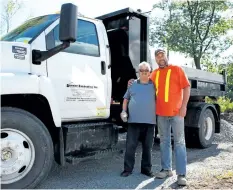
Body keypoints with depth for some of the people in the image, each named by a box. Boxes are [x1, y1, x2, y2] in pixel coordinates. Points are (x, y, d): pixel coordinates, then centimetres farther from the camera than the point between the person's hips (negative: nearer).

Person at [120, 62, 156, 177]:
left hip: (150, 121, 0)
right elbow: (126, 98, 15)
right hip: (134, 120, 0)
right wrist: (124, 111, 3)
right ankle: (127, 169, 11)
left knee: (147, 147, 9)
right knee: (130, 146, 1)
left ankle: (146, 169, 22)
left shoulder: (154, 85, 6)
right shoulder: (133, 84, 9)